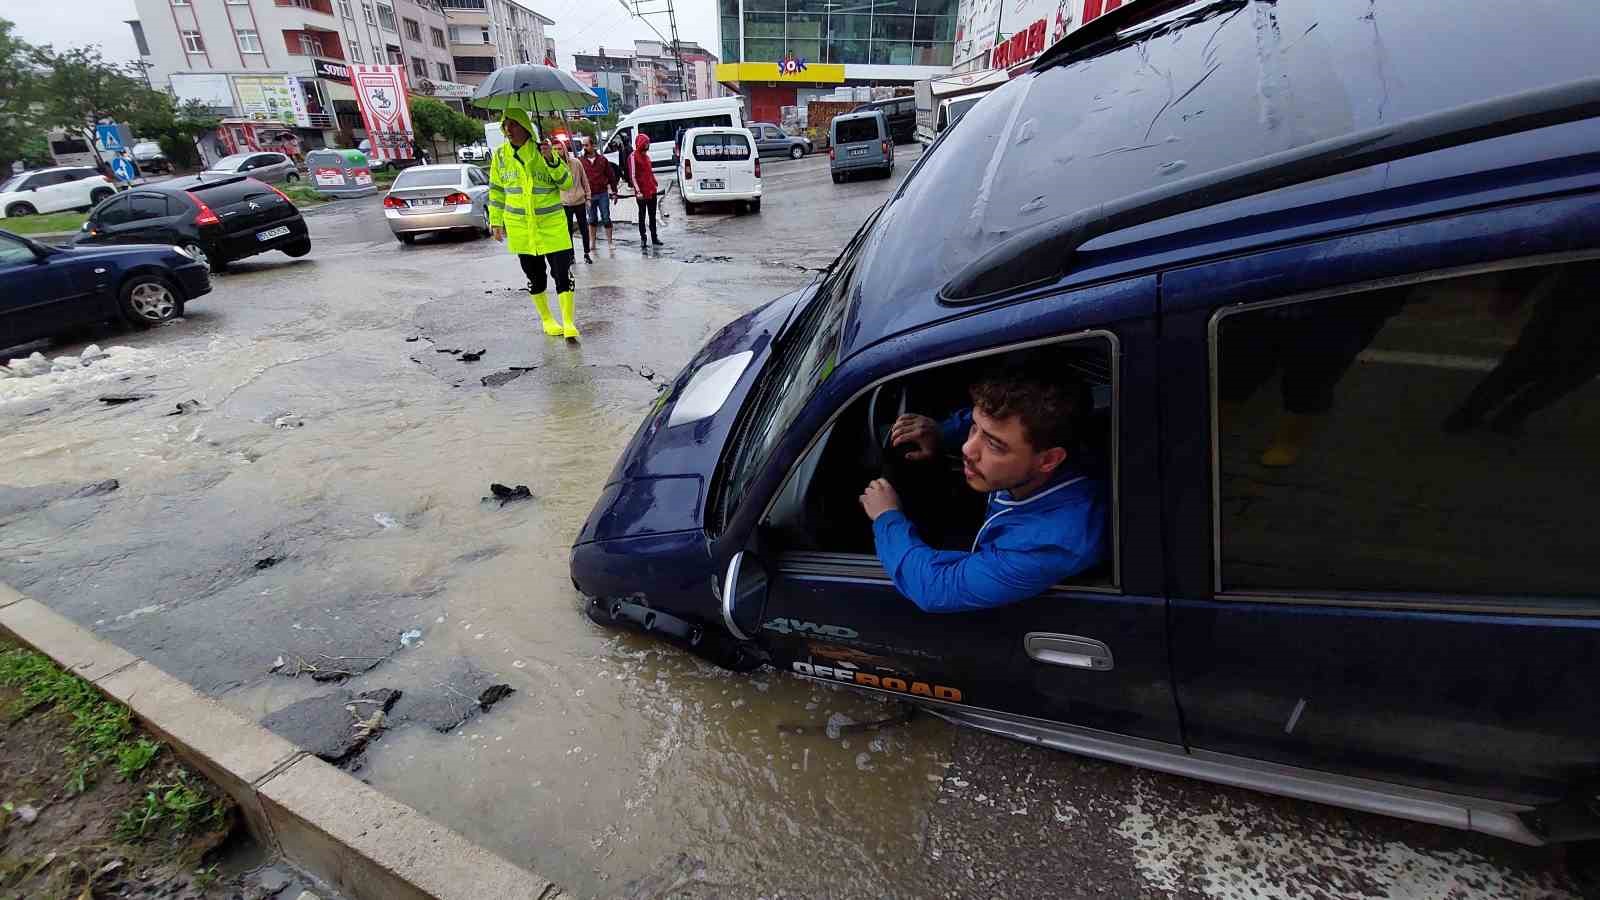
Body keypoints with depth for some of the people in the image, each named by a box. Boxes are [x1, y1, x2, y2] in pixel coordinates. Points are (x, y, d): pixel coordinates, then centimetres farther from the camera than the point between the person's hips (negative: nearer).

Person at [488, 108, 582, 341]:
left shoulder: (543, 151, -4)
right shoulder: (500, 155, 4)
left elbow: (567, 183, -7)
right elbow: (496, 191, 12)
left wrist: (551, 160, -21)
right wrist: (496, 221, 11)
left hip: (552, 224, -3)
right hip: (519, 228, 3)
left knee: (563, 273, -8)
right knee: (534, 276, 10)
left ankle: (569, 322, -1)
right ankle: (546, 320, 24)